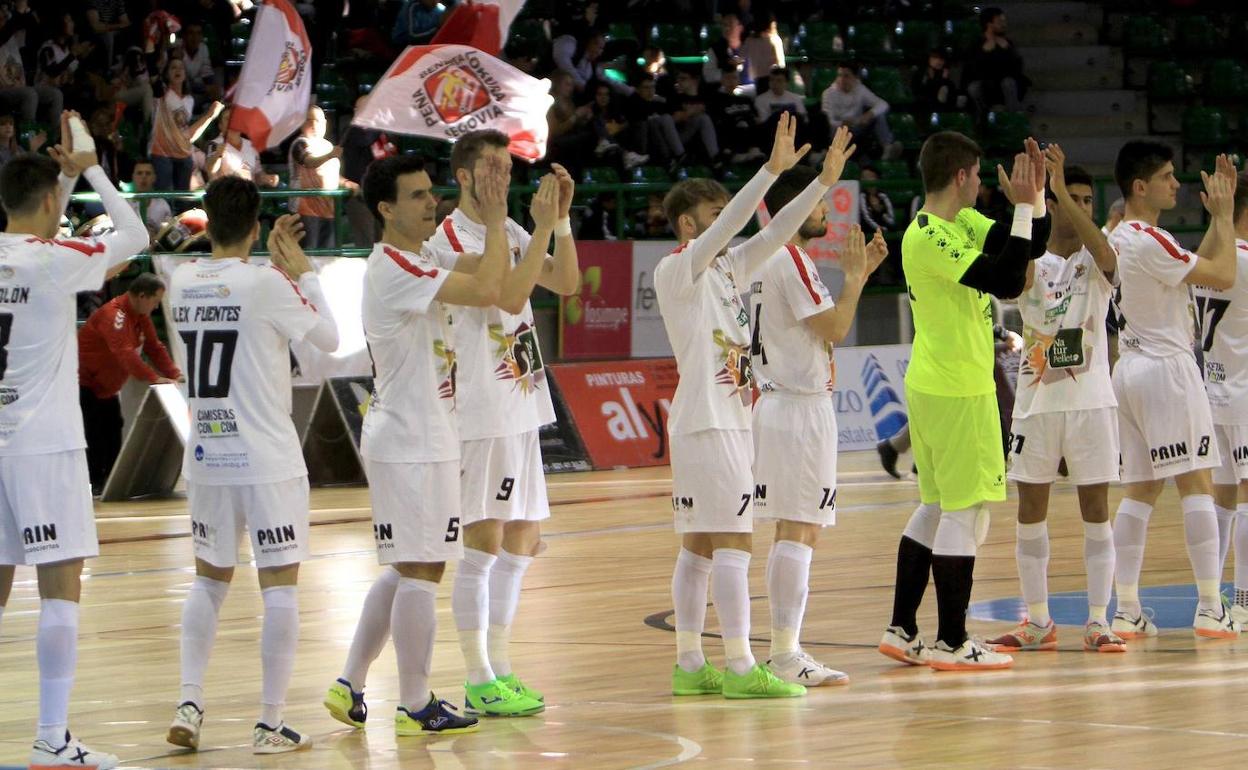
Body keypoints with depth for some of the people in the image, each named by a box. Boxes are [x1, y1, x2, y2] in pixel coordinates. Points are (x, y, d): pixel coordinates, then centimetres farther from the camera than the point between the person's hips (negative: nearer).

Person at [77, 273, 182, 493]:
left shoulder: (141, 316, 4)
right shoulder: (113, 315, -28)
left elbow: (155, 348, 5)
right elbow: (125, 353, -38)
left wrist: (174, 375, -9)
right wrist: (154, 378, -42)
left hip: (106, 387, 10)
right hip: (84, 384, -10)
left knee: (113, 431, 9)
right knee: (93, 435, -12)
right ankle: (92, 485, -9)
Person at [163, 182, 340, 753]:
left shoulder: (182, 281, 4)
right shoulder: (265, 284, -13)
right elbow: (329, 338, 1)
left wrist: (276, 263, 25)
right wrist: (303, 271, 9)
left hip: (206, 459, 5)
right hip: (267, 460, -5)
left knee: (210, 579, 19)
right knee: (280, 586, 0)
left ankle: (189, 705, 9)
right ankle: (271, 724, -2)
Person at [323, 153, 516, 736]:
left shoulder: (416, 264, 15)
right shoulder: (394, 268, -17)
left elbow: (499, 289, 17)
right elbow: (485, 291, -27)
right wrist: (496, 220, -17)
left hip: (419, 438, 11)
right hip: (411, 442, -11)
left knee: (406, 569, 16)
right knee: (419, 570, -5)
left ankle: (350, 686, 20)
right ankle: (415, 706, 0)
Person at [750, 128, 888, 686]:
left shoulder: (770, 258, 17)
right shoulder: (791, 261, -14)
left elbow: (822, 325, 23)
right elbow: (835, 329, -17)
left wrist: (859, 272, 18)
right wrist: (855, 274, -6)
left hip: (778, 403, 10)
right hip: (801, 405, -10)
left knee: (794, 531, 12)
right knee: (798, 530, -10)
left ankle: (784, 649, 13)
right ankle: (786, 654, -13)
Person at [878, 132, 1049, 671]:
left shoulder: (962, 223, 10)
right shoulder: (928, 238, -20)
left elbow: (1031, 247, 11)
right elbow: (1006, 282, -26)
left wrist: (1036, 198, -3)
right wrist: (1025, 206, -22)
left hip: (933, 386, 10)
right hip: (956, 390, -10)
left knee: (937, 507, 15)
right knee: (965, 511, -4)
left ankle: (902, 632, 19)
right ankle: (952, 643, 0)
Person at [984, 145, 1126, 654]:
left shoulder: (1095, 265, 3)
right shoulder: (1032, 264, 6)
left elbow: (1106, 253, -21)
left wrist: (1062, 190, -30)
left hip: (1091, 401, -2)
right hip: (1037, 401, 2)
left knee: (1096, 511, -3)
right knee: (1030, 511, 4)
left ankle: (1098, 622, -1)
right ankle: (1038, 622, 13)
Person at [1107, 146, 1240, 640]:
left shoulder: (1120, 238, 14)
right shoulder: (1150, 241, -16)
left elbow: (1199, 267, 19)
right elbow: (1222, 276, -14)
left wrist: (1217, 218, 15)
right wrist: (1224, 215, -3)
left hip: (1131, 370, 9)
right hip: (1166, 368, -9)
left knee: (1141, 490, 7)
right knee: (1196, 484, -6)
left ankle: (1127, 610, 3)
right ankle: (1210, 608, -8)